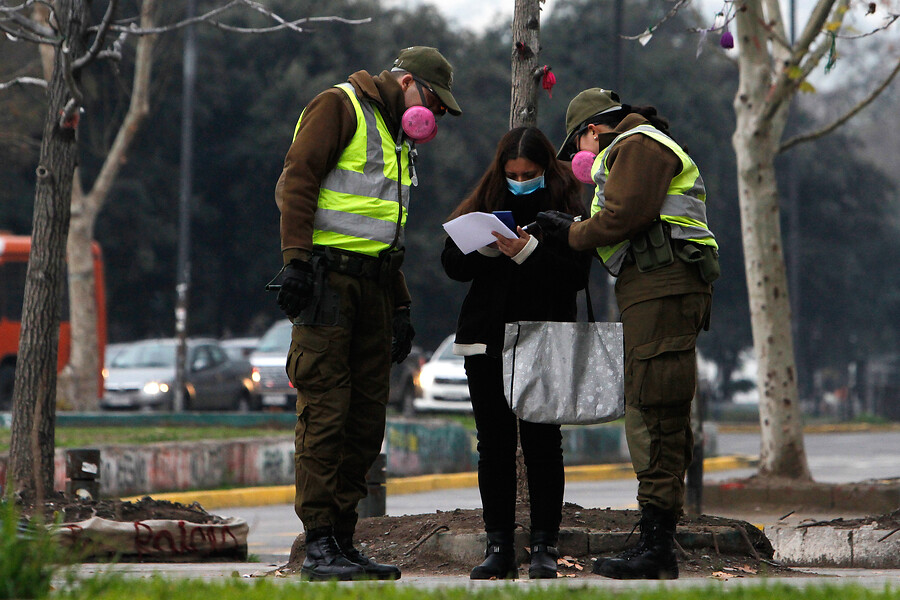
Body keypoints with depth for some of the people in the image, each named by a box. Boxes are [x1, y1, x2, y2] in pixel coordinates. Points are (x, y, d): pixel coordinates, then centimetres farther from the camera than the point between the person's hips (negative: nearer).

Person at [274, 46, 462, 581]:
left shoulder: (396, 141, 25)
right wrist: (297, 260, -20)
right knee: (325, 412, -10)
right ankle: (319, 545, -10)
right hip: (327, 275, -9)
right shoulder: (339, 107, -2)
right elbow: (297, 180, -12)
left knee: (367, 416, 6)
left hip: (372, 284, 9)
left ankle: (344, 541, 10)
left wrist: (400, 307, 21)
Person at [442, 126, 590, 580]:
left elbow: (577, 275, -9)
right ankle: (498, 547, 7)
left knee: (541, 443, -5)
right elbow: (452, 264, 7)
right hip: (486, 341, 3)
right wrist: (485, 248, -12)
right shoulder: (486, 201, 11)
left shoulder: (565, 207, 1)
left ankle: (544, 547, 0)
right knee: (494, 444, 4)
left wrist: (528, 252, -21)